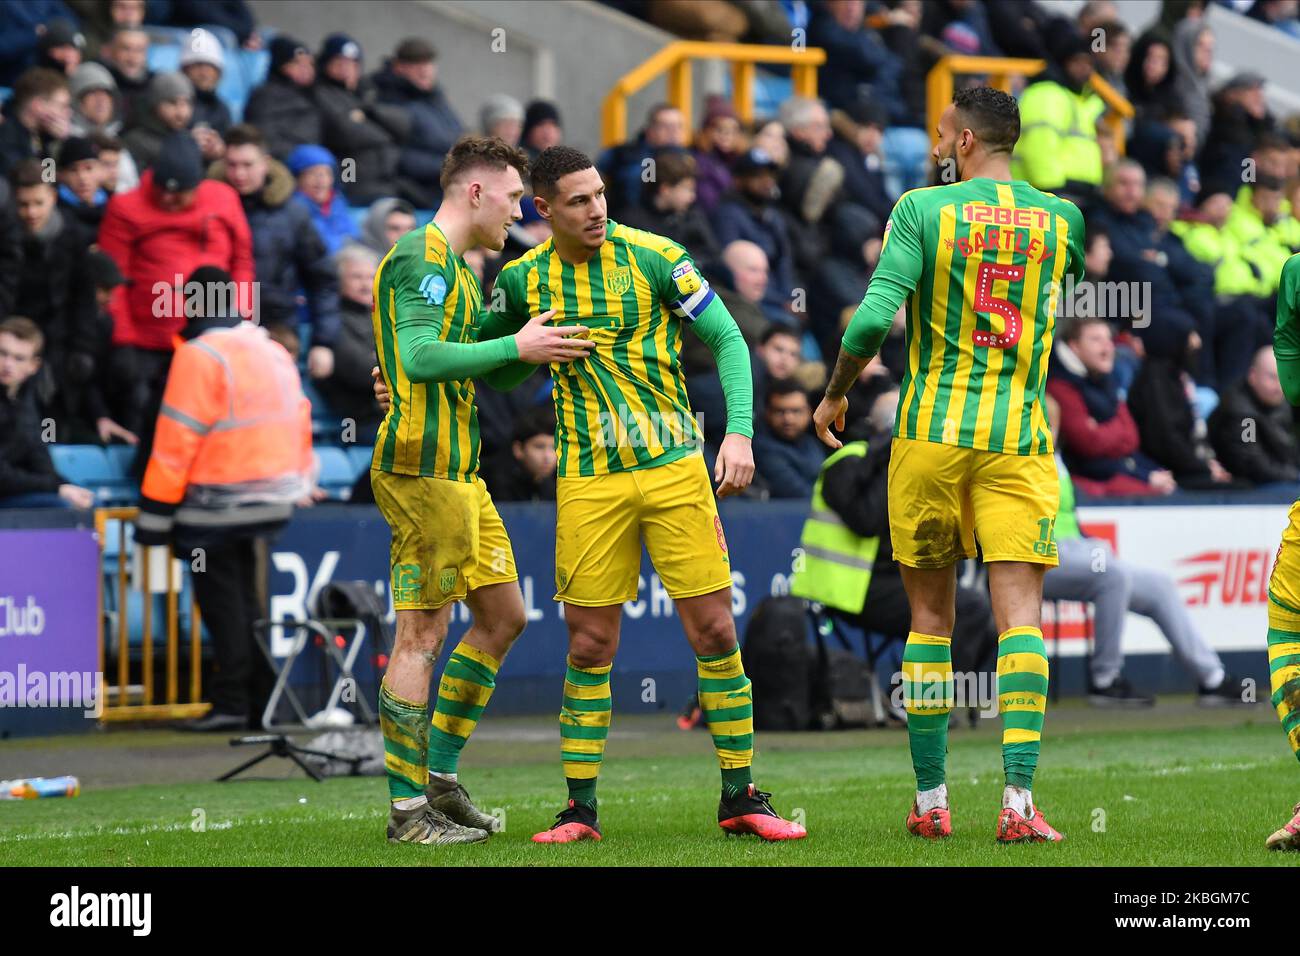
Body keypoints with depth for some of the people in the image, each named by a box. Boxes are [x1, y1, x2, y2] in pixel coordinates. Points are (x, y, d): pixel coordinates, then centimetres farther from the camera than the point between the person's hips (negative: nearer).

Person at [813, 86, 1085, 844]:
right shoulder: (1059, 218, 5)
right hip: (1020, 440, 1)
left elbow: (874, 319, -13)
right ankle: (1019, 800, -18)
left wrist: (835, 393, 3)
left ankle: (931, 801, 13)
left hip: (931, 433, -1)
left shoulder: (923, 209, -4)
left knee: (931, 617, 9)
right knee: (1019, 614, -5)